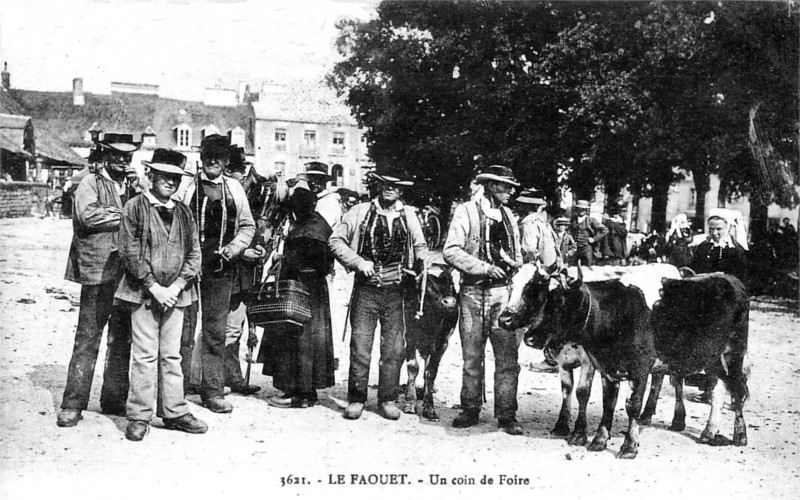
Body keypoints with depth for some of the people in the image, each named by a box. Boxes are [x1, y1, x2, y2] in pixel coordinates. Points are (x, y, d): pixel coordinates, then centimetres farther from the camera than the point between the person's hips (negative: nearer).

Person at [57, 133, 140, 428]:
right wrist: (125, 215, -10)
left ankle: (114, 398, 20)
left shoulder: (132, 186, 18)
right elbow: (88, 214, -16)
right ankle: (73, 404, 4)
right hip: (99, 272, -5)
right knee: (87, 340, -3)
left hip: (128, 272, 5)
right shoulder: (91, 183, 2)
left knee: (122, 340, 10)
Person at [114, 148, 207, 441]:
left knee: (172, 355, 9)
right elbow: (129, 252, -7)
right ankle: (139, 416, 6)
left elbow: (194, 253, 9)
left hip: (175, 293, 4)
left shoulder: (183, 212, 11)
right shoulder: (135, 207, -2)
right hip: (143, 293, -4)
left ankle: (174, 412, 17)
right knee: (145, 355, -3)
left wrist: (176, 287, -5)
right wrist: (154, 287, -12)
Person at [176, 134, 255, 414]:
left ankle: (213, 391, 14)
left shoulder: (234, 190, 11)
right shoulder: (187, 186, 2)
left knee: (216, 332, 6)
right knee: (182, 328, -1)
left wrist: (233, 248, 0)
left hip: (220, 268, 3)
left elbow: (248, 226, 16)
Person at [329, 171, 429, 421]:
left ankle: (388, 400, 15)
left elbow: (420, 247, 21)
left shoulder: (409, 215, 11)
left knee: (394, 348, 3)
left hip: (397, 291, 2)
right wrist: (359, 262, -9)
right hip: (366, 289, -2)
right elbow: (335, 240, 2)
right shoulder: (360, 212, 3)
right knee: (360, 346, -2)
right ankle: (356, 399, 10)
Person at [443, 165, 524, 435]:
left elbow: (517, 254, 25)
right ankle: (470, 410, 17)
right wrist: (484, 267, -16)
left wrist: (512, 263, 2)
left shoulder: (507, 215, 15)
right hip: (473, 291, -4)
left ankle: (507, 414, 6)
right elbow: (451, 252, -9)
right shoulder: (466, 211, -1)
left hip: (503, 291, 4)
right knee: (472, 355, 4)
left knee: (508, 356, -2)